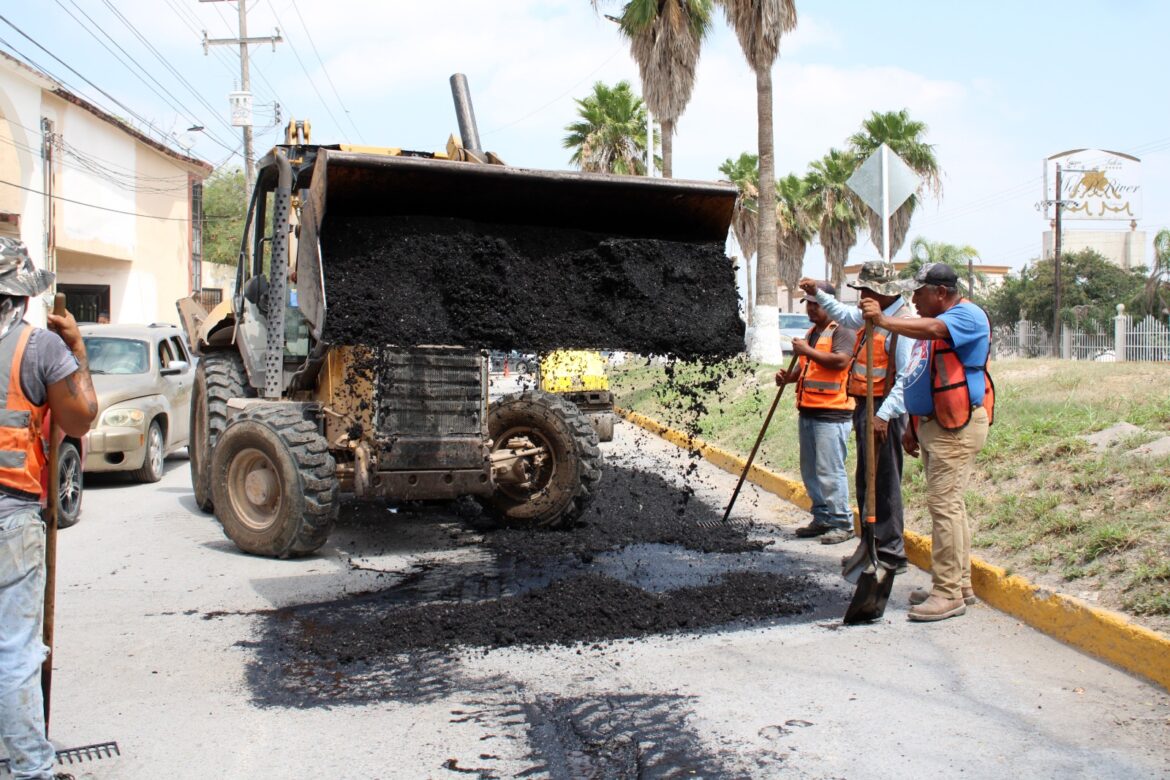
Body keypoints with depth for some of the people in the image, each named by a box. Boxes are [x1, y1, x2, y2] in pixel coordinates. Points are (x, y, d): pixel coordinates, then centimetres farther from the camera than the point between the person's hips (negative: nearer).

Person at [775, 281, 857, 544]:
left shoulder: (842, 330, -7)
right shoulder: (812, 332, 21)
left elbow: (841, 360, -23)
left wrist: (808, 351, -16)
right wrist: (789, 376, 10)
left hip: (832, 413, -9)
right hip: (808, 411, 9)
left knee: (830, 470, -9)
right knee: (810, 470, 12)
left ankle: (842, 524, -2)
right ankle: (822, 519, 21)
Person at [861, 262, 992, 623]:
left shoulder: (967, 316, -11)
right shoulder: (933, 321, 20)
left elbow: (931, 329, -34)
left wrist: (884, 321, -42)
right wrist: (913, 425, 21)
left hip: (956, 426, -10)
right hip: (932, 424, 11)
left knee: (943, 503, -13)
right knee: (948, 503, 14)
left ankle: (949, 593, -9)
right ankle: (960, 584, 22)